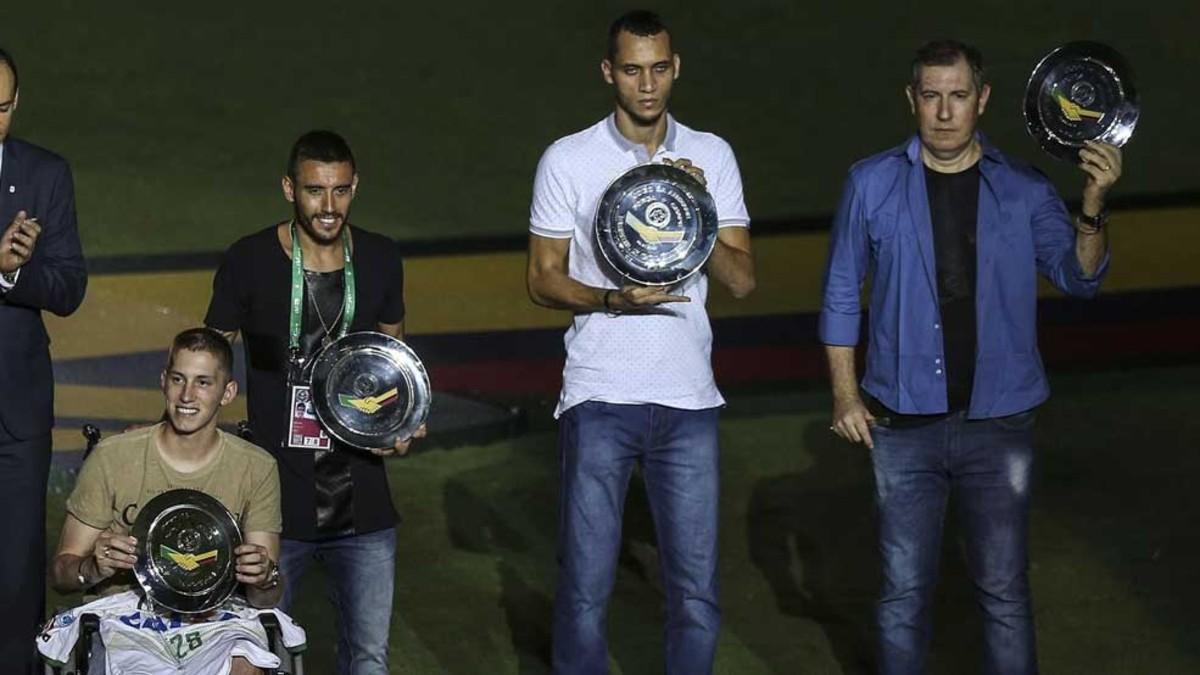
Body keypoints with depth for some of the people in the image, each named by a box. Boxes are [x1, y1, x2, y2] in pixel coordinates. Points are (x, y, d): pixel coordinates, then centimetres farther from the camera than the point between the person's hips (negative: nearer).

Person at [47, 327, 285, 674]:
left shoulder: (257, 469, 2)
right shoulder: (112, 457, -2)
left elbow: (266, 600, 1)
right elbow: (60, 572, 1)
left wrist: (265, 578, -24)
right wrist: (95, 568, -22)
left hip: (211, 619, 1)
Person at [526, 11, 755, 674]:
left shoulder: (711, 156, 6)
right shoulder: (568, 160, -1)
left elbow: (742, 280, 4)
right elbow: (543, 278, 2)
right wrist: (611, 300, -17)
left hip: (688, 398, 2)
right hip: (600, 396, -2)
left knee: (696, 590, 4)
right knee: (585, 587, 0)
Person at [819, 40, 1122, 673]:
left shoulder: (1022, 190, 0)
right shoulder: (873, 185, 0)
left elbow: (1077, 276, -11)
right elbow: (841, 295, 6)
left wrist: (1092, 205, -28)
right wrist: (845, 395, 0)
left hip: (998, 423, 0)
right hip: (905, 423, 0)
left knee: (1004, 591, 5)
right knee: (904, 591, 8)